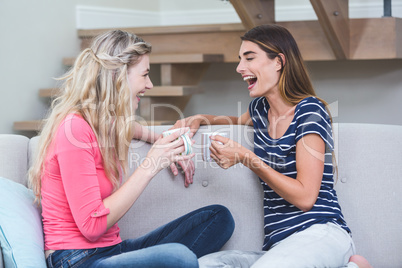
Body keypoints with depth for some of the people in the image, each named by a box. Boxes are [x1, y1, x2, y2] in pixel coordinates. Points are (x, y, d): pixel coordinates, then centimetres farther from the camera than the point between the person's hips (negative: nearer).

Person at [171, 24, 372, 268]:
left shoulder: (309, 109, -5)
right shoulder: (260, 108, 18)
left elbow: (305, 197, -12)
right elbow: (240, 120, 47)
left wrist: (245, 157, -9)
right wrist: (199, 119, 26)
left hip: (321, 233, -9)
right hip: (278, 244, 9)